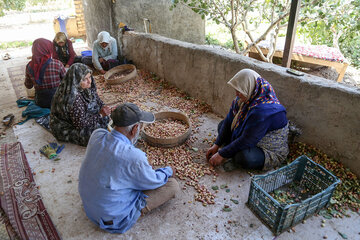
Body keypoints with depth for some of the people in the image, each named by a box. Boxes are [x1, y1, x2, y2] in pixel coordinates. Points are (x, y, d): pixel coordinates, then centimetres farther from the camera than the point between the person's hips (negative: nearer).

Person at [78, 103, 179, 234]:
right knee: (173, 185, -5)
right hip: (113, 218, -7)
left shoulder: (96, 135, -16)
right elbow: (152, 181, -13)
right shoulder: (134, 157, -35)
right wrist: (169, 171, 5)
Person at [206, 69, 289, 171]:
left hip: (271, 152, -8)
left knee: (244, 157, -37)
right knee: (222, 125, 6)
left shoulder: (263, 110, -36)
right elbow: (229, 121, -3)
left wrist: (221, 155, -23)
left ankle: (236, 159, -3)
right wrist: (216, 145, -5)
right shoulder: (245, 98, -9)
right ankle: (235, 156, -7)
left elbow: (246, 141, -32)